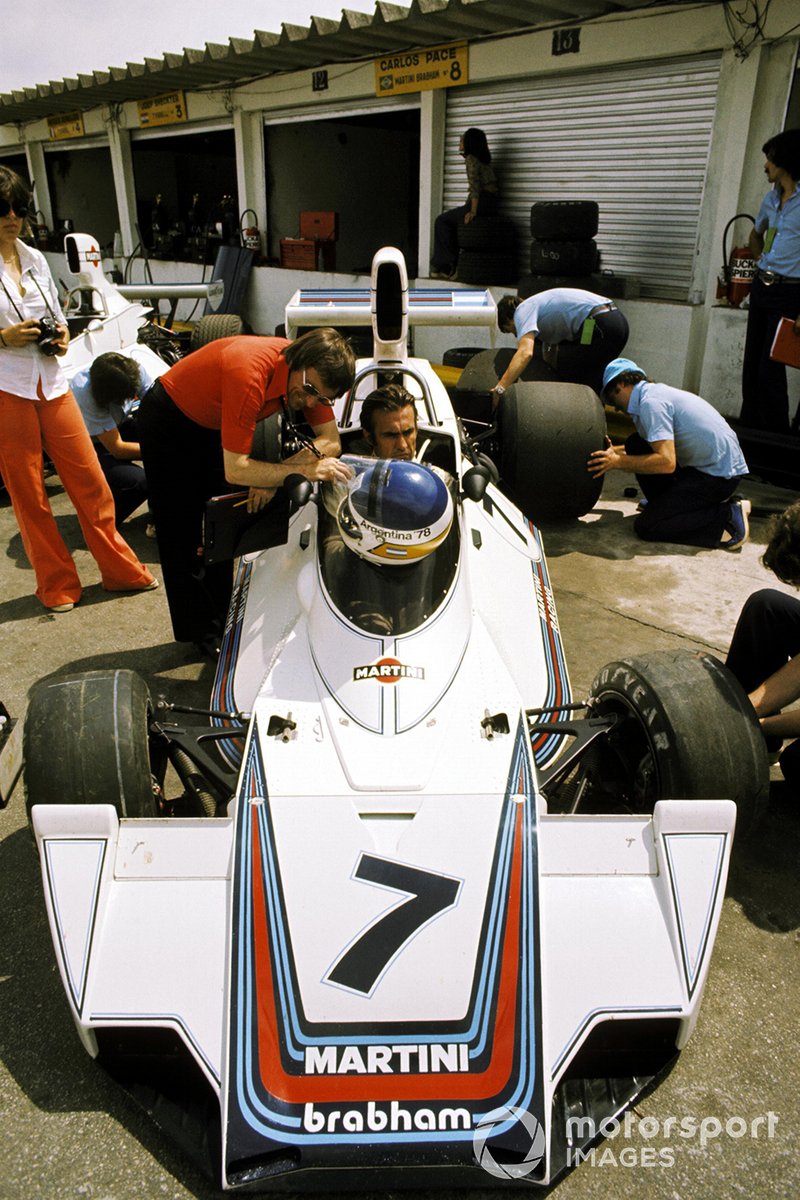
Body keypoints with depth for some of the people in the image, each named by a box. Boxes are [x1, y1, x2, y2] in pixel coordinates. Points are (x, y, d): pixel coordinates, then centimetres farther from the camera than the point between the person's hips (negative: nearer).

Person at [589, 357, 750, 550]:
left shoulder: (651, 402, -18)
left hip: (720, 473, -10)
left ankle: (727, 515, -9)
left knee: (647, 526, -13)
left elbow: (667, 462, -27)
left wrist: (618, 462, -19)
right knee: (636, 444, 11)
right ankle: (663, 503, 21)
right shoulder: (654, 392, 13)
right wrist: (613, 451, 27)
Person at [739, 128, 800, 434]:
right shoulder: (771, 198, 12)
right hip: (761, 286, 8)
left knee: (770, 370, -9)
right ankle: (749, 429, 22)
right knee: (751, 365, 11)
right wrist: (763, 263, 16)